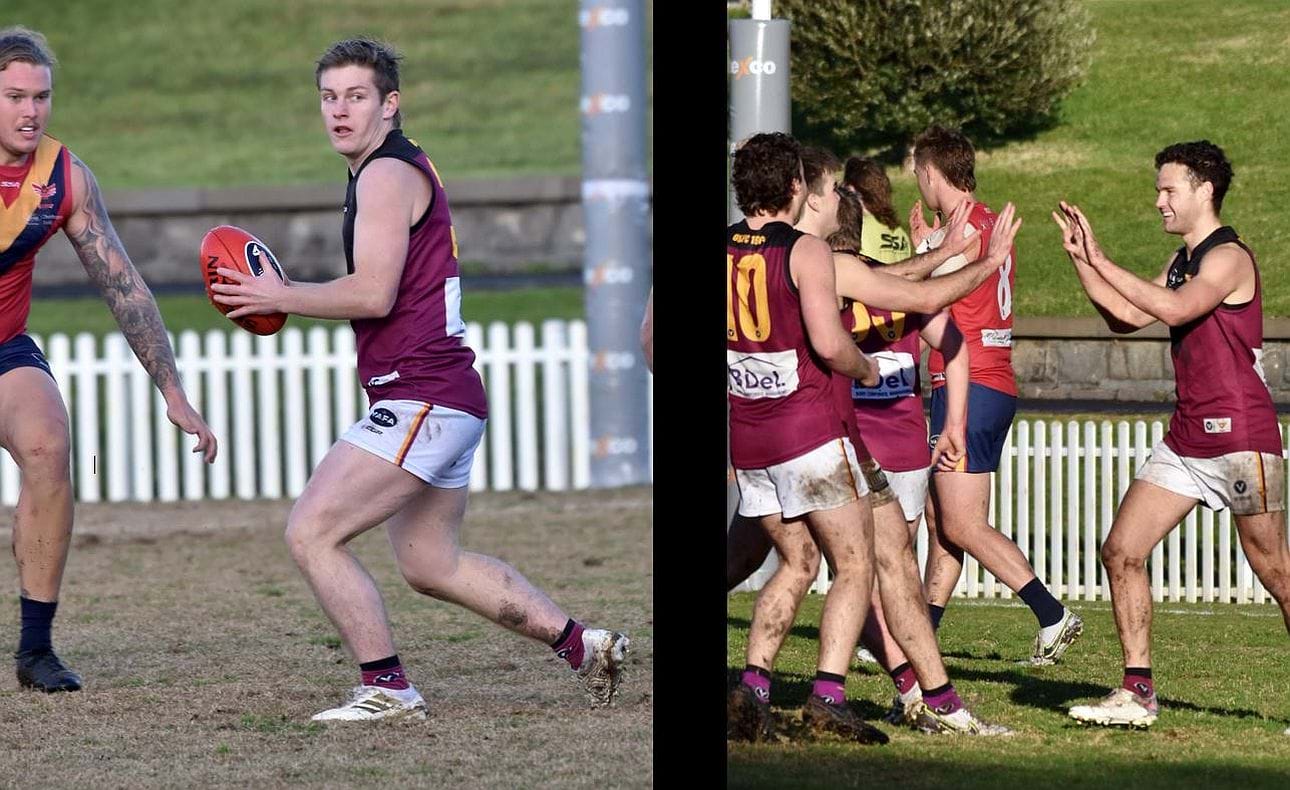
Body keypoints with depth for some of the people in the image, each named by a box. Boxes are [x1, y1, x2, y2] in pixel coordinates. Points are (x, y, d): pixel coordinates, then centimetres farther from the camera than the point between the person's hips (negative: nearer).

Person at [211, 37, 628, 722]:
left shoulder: (388, 174, -11)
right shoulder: (401, 169, 21)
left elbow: (373, 295, -20)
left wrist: (280, 297, -10)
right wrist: (284, 297, 18)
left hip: (419, 400, -11)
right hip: (446, 402, 11)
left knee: (310, 533, -13)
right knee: (430, 567, 19)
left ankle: (387, 690, -10)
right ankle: (581, 645, 24)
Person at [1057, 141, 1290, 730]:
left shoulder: (1229, 257, -12)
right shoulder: (1182, 259, 16)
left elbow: (1175, 308, -27)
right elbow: (1127, 318, 19)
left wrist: (1103, 263, -22)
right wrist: (1081, 258, 9)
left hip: (1239, 436, -9)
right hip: (1185, 437, 9)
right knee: (1121, 551, 1)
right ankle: (1138, 693, 4)